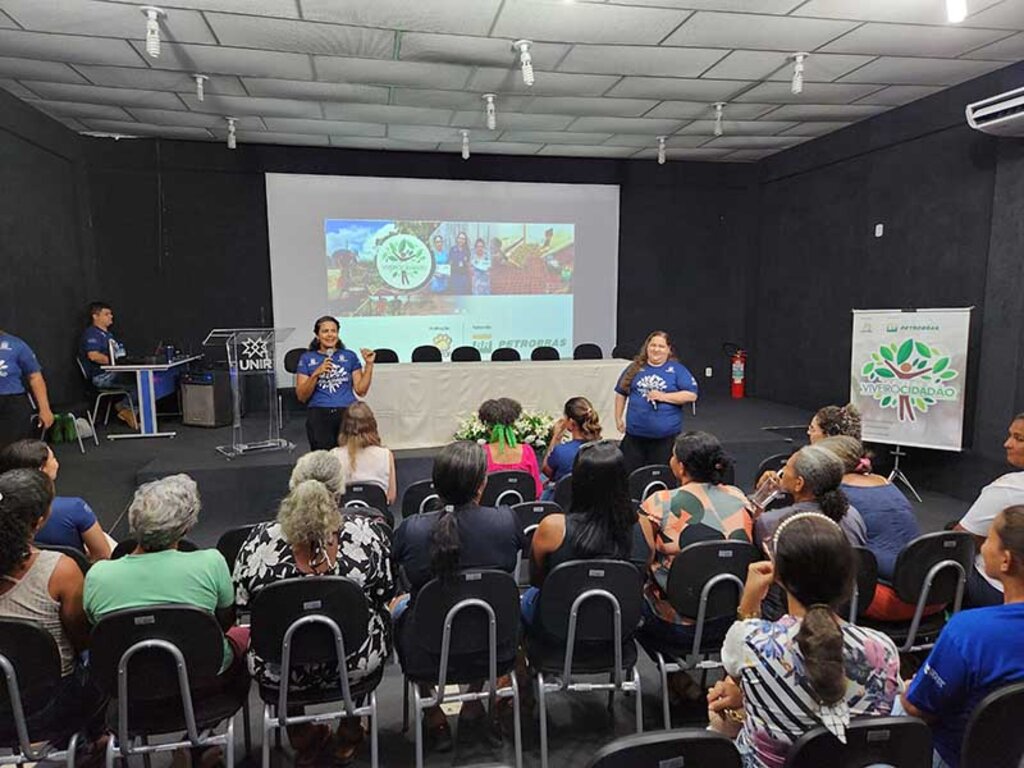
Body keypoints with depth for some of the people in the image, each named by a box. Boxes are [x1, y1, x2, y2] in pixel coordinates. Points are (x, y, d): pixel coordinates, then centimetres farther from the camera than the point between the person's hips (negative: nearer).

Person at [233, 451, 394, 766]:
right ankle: (350, 733, 42)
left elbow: (240, 602, -4)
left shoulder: (261, 540, -20)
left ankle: (303, 740, 46)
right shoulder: (367, 531, -21)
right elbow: (386, 591, -5)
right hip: (355, 664, -1)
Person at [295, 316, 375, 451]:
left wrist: (369, 364, 0)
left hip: (348, 413, 1)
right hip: (319, 415, 0)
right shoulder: (307, 358, 11)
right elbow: (301, 396, 4)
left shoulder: (349, 356, 12)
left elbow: (361, 390, 7)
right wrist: (316, 374, -9)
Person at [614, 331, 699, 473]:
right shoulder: (635, 368, 10)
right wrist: (618, 419, 10)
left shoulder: (677, 369, 3)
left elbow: (691, 395, -6)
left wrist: (664, 396, -13)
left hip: (666, 435, -2)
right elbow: (621, 393, 16)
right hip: (635, 434, 2)